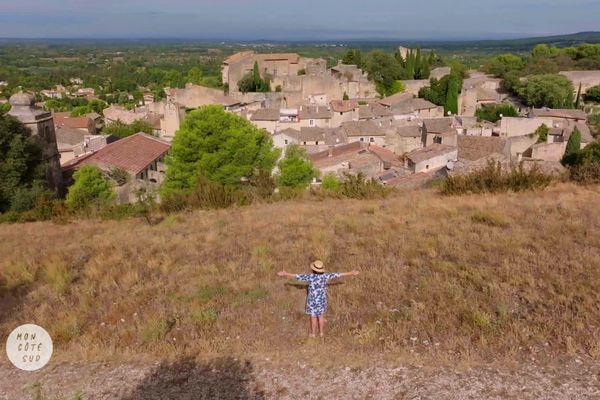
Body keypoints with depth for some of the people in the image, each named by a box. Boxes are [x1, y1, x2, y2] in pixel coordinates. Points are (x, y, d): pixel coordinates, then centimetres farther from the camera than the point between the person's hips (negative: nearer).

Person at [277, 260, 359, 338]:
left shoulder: (310, 277, -25)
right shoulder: (325, 276, -18)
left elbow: (297, 276, -20)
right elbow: (339, 274, -10)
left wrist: (285, 274, -10)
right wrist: (351, 273, -1)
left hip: (312, 300, -3)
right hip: (322, 300, 3)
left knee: (313, 317, 15)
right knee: (320, 316, 21)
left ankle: (313, 333, 29)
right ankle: (321, 332, 34)